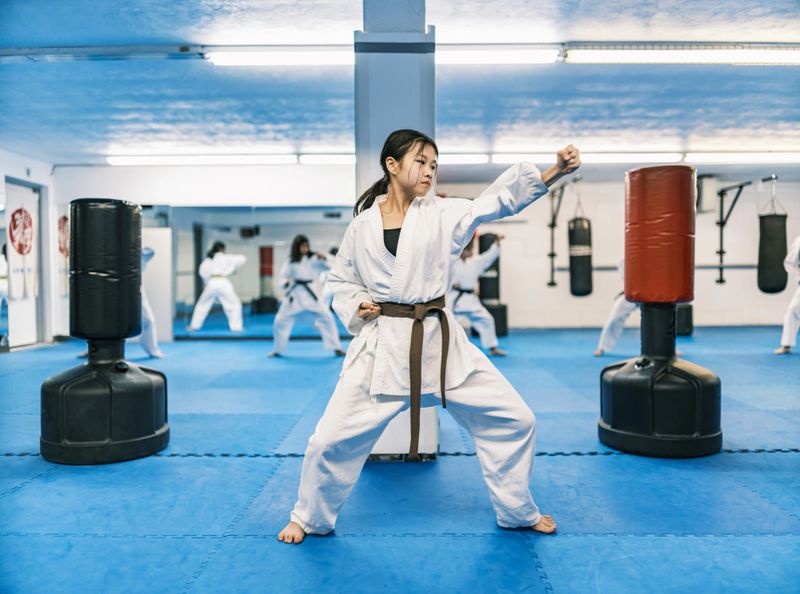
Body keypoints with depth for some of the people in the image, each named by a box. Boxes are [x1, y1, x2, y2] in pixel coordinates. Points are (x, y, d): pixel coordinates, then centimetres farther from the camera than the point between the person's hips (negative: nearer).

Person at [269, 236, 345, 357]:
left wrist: (325, 259, -26)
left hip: (310, 293, -1)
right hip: (294, 294, 1)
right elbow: (282, 277, 4)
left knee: (326, 316, -9)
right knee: (280, 320, 0)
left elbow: (329, 267, -6)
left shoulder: (313, 259, 0)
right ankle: (278, 350, 20)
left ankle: (336, 348, 1)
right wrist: (286, 282, -19)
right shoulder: (290, 261, 3)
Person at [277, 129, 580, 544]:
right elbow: (340, 280, 13)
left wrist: (552, 173, -28)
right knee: (332, 437, 0)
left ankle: (518, 513, 29)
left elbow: (498, 201, -14)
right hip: (382, 343, -1)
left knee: (513, 420, 4)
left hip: (439, 342, 1)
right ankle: (309, 518, 30)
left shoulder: (444, 214, -1)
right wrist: (356, 306, -7)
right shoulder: (362, 225, 1)